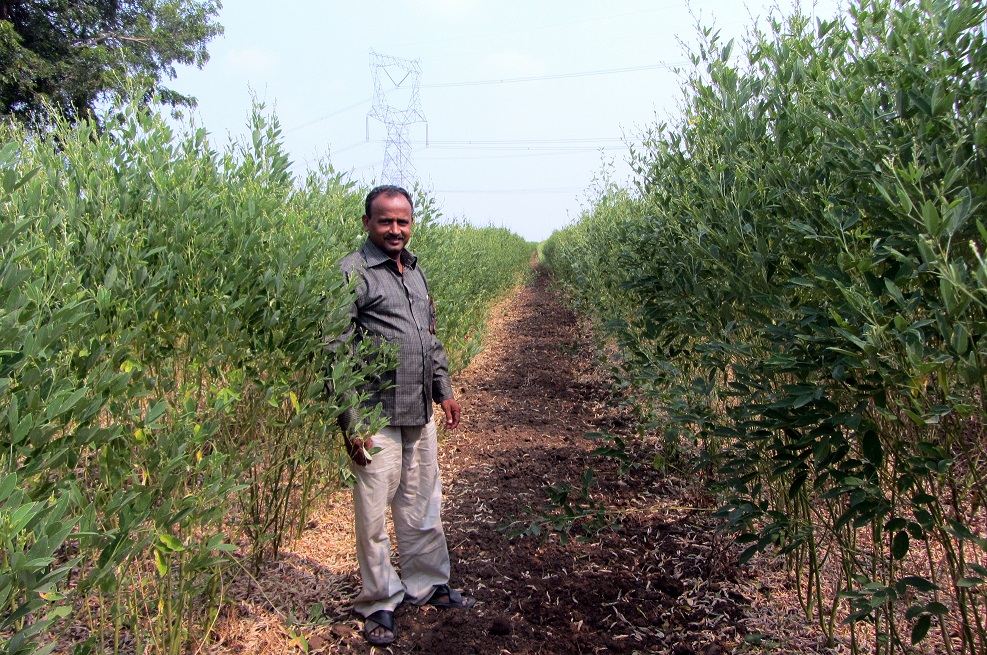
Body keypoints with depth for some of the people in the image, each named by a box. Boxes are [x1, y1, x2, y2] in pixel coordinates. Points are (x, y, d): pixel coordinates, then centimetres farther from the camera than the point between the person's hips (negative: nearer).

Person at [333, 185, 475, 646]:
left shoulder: (415, 272, 15)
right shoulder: (353, 273, -10)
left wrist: (443, 390, 18)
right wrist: (350, 423, -18)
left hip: (420, 415, 7)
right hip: (376, 417, -7)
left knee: (423, 507, 17)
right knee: (374, 513, 5)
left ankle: (428, 585, 34)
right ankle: (379, 603, 21)